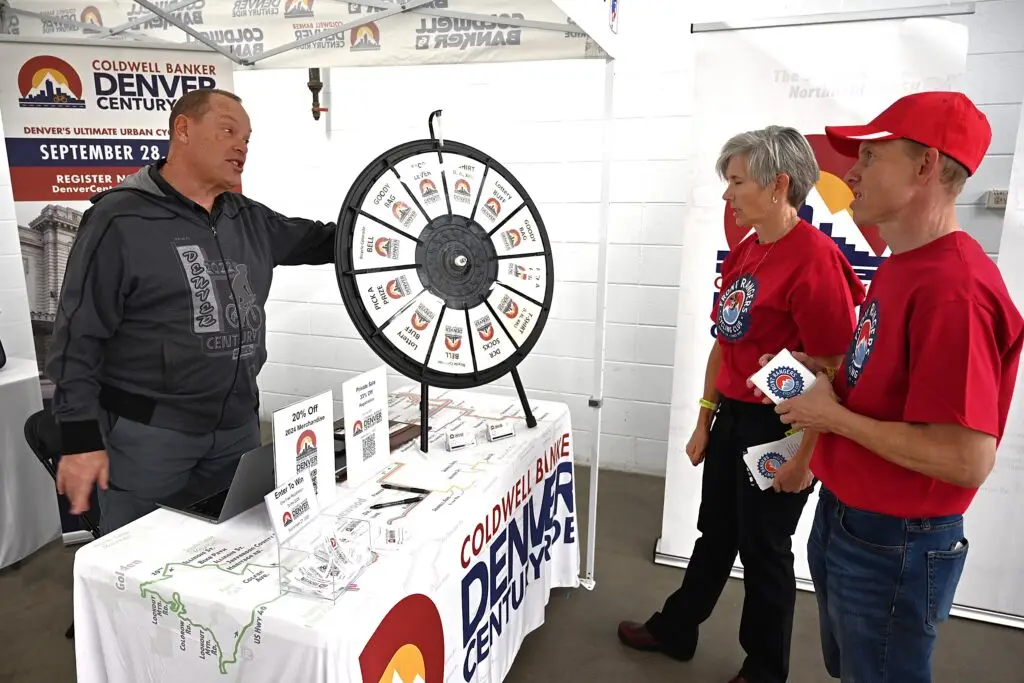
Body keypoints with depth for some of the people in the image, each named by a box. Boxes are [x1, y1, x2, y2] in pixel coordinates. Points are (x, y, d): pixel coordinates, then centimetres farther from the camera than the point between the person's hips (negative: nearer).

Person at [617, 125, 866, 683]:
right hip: (731, 417, 7)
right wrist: (704, 421, 13)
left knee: (764, 550, 11)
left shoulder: (815, 258, -20)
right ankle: (674, 631, 41)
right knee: (715, 534, 22)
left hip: (778, 427, -7)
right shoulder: (742, 253, 6)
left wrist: (805, 455, -16)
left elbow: (833, 371, -19)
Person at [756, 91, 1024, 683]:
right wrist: (823, 377, 1)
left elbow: (968, 459, -30)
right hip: (846, 519, 9)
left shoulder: (953, 287, -26)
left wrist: (833, 416, -21)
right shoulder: (901, 266, 6)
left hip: (893, 545, -9)